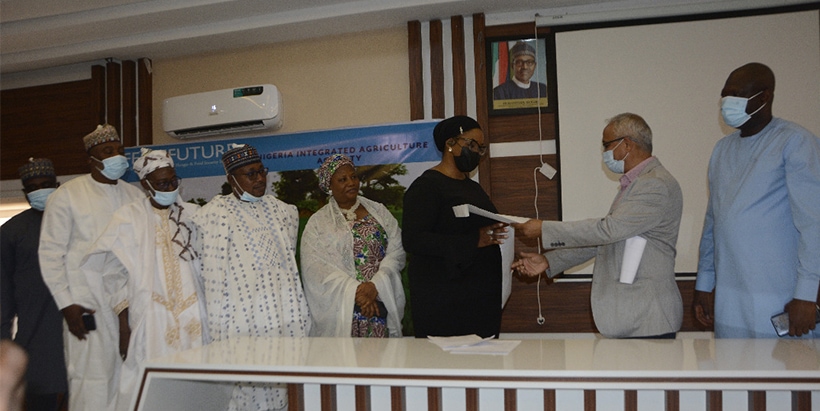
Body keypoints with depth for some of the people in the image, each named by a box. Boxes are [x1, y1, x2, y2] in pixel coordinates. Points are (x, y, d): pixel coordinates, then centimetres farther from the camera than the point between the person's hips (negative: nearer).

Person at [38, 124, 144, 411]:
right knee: (92, 382, -5)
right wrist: (67, 305, -8)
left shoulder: (135, 196, 14)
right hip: (88, 308, -4)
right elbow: (51, 253, -1)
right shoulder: (68, 195, 2)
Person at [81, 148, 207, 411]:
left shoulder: (192, 215, 8)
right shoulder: (130, 217, 2)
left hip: (192, 317, 2)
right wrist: (123, 318, -1)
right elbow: (114, 271, 3)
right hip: (151, 319, -2)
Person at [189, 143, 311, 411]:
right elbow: (214, 279, -7)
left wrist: (300, 316, 14)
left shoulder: (283, 211, 12)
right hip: (246, 324, -5)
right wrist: (217, 335, -8)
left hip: (289, 320, 5)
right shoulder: (215, 215, -5)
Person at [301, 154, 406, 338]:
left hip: (383, 303, 2)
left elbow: (397, 250, 2)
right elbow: (317, 269, -6)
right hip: (341, 309, -2)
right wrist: (356, 292, -16)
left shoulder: (378, 211, 12)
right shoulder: (317, 223, 5)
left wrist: (375, 285, -13)